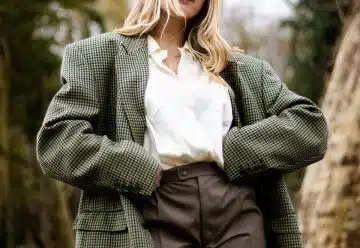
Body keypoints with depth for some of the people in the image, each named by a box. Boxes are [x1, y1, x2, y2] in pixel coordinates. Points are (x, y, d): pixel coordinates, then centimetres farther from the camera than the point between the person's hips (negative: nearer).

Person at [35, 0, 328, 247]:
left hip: (237, 217, 3)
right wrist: (146, 171, -8)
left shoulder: (245, 69, 22)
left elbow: (311, 128, 11)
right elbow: (57, 141, 0)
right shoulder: (99, 54, 13)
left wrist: (229, 151, -1)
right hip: (155, 223, -2)